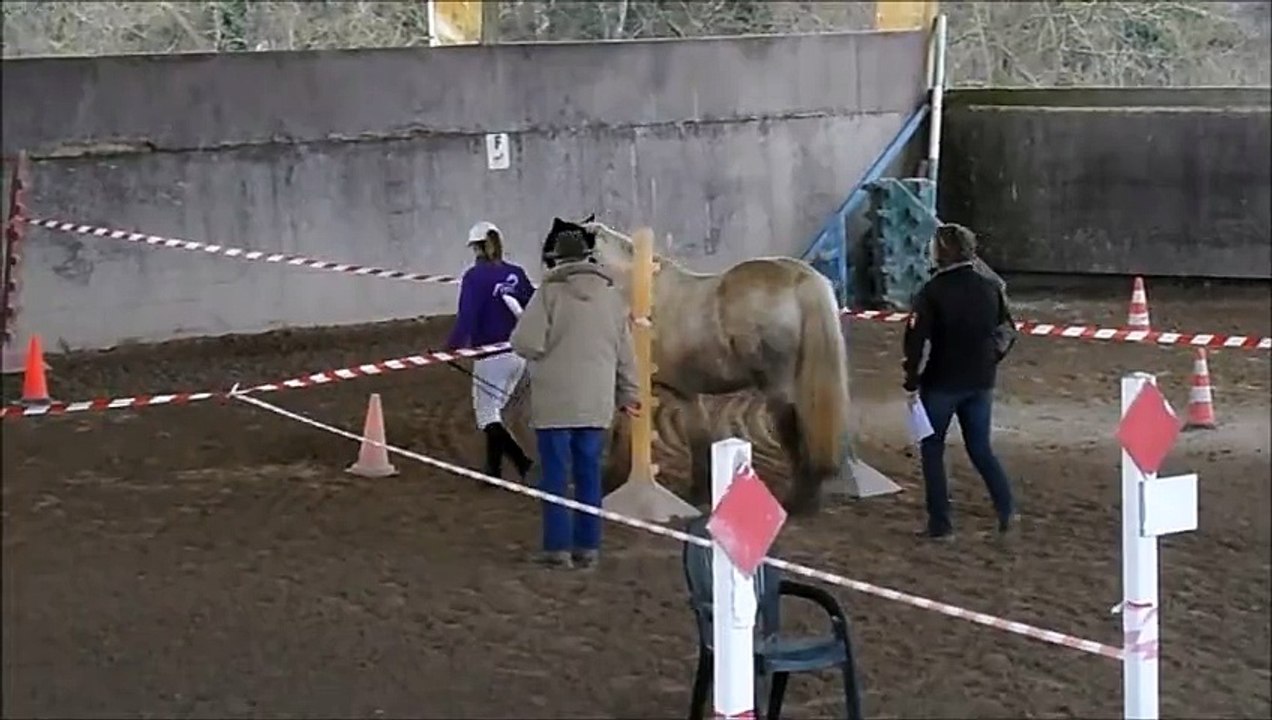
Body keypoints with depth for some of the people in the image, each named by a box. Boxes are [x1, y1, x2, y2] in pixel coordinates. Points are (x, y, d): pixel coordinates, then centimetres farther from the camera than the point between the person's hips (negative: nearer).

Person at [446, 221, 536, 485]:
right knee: (493, 410, 20)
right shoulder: (516, 274, 5)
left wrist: (452, 346, -15)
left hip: (491, 355, -6)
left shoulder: (475, 276, -11)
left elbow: (467, 317, -18)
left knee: (487, 415, 1)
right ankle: (494, 468, 23)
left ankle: (521, 461, -16)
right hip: (518, 354, 6)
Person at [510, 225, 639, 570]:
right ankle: (588, 547, 13)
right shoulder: (611, 295, 6)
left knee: (554, 474, 3)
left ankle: (558, 546, 3)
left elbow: (525, 343, -16)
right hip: (597, 403, 4)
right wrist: (627, 394, 20)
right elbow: (625, 351, 11)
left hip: (555, 402, -4)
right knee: (589, 474, 11)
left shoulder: (550, 291, -10)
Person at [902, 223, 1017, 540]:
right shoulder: (991, 287, 2)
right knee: (980, 447, 17)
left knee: (932, 449, 7)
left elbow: (916, 340, -16)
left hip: (942, 383, -5)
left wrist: (912, 383, -8)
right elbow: (1007, 331, 9)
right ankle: (1006, 509, 5)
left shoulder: (932, 292, -14)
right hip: (981, 383, 5)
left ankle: (940, 522, 5)